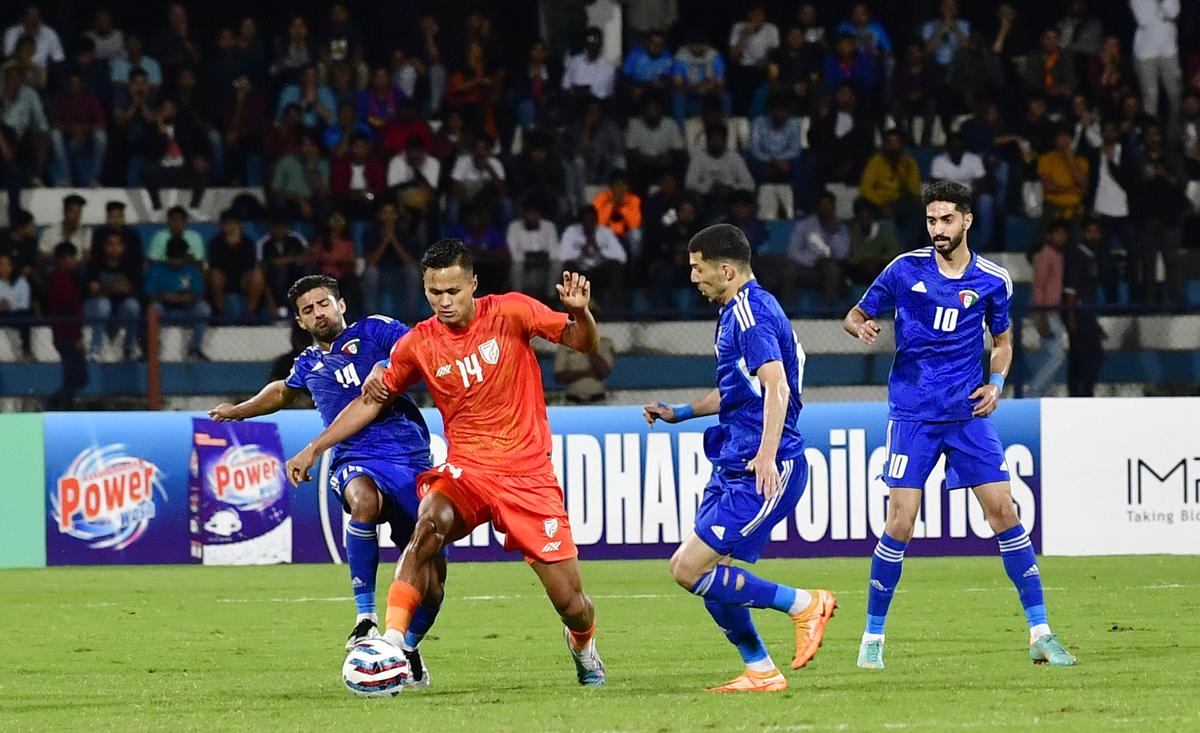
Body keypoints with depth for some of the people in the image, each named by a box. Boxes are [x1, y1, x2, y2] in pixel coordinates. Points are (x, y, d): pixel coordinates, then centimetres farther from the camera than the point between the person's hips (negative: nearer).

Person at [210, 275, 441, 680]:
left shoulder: (373, 331, 8)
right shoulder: (309, 364, 22)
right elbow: (283, 391, 45)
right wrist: (240, 410, 57)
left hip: (410, 457, -2)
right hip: (355, 460, 2)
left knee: (432, 580, -4)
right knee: (365, 501, -38)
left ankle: (409, 647, 25)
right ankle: (365, 619, -32)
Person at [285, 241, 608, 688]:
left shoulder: (510, 313, -6)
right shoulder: (418, 344, -1)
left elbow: (584, 343, -4)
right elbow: (372, 401, 11)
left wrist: (579, 314, -27)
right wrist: (314, 449, 8)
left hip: (529, 474, -1)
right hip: (465, 469, 1)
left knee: (570, 603, -3)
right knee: (429, 522, -35)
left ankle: (583, 644, 34)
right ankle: (393, 642, -34)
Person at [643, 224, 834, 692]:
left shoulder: (751, 313, -14)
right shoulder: (738, 311, 18)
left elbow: (776, 386, -27)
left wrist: (767, 454, -38)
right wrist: (679, 413, 33)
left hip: (762, 472, -10)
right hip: (733, 465, 10)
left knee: (689, 570, -14)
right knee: (709, 575, 8)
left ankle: (805, 605, -5)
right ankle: (761, 672, 15)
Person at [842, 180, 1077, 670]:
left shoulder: (993, 280, 3)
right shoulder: (906, 269, -2)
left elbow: (1002, 340, 17)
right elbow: (854, 317, 6)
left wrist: (997, 382, -1)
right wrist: (861, 327, -18)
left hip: (967, 412, 2)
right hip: (912, 413, -2)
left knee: (1004, 511, -4)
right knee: (900, 523, -7)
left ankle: (1040, 634, 2)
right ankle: (873, 637, 7)